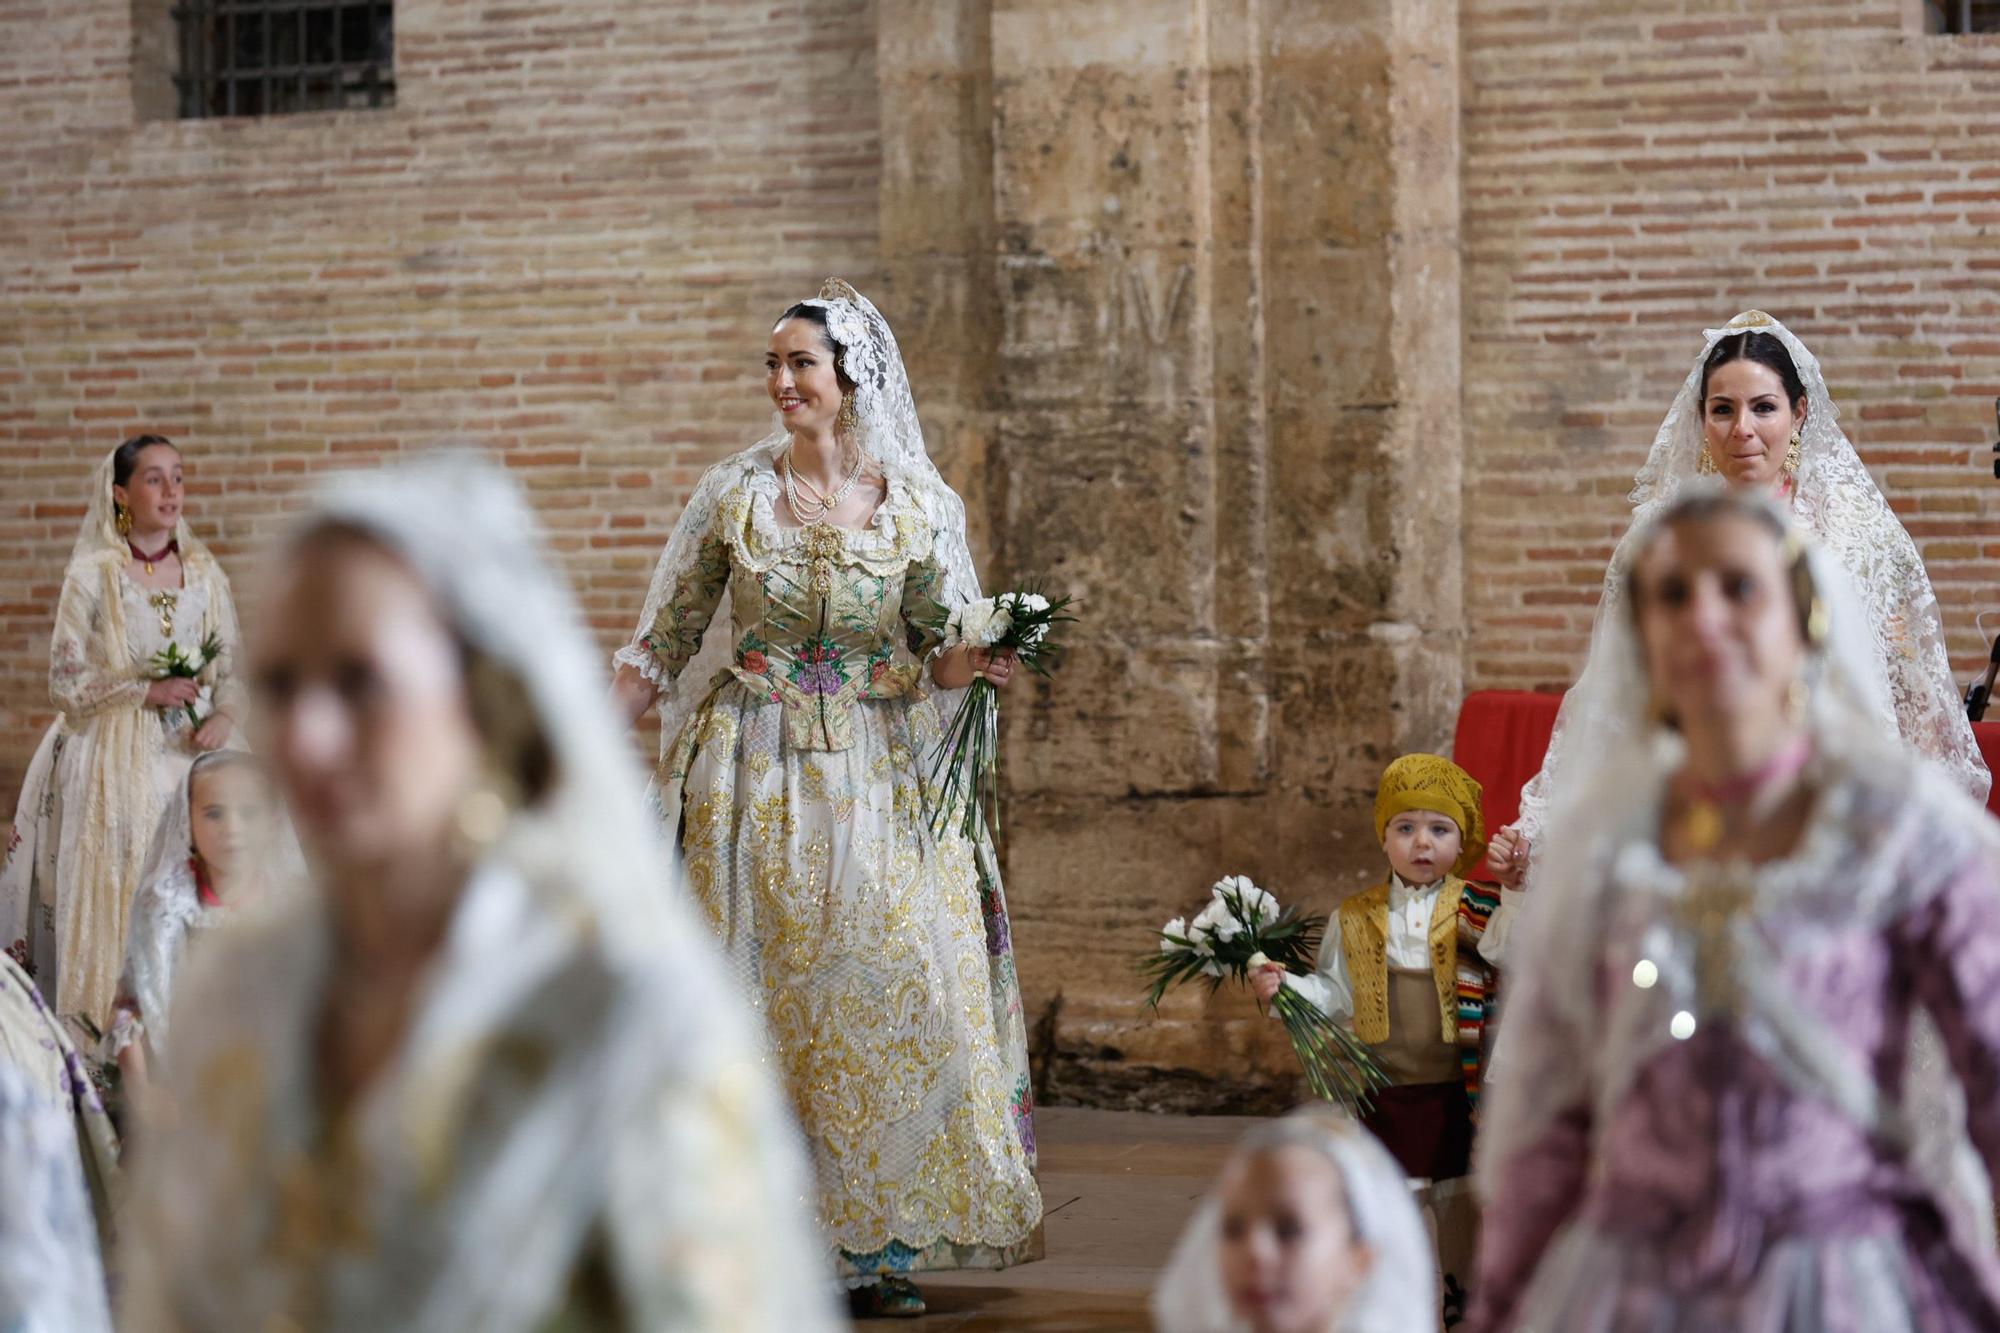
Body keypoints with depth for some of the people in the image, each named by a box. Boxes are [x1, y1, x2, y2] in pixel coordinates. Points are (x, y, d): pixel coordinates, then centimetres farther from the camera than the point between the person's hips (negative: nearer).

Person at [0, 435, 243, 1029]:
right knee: (122, 888, -8)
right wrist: (146, 691, -14)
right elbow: (65, 682, -3)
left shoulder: (204, 573, 9)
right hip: (116, 759, -3)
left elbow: (232, 669, 11)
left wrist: (225, 716, -9)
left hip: (193, 753, 3)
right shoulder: (90, 575, -1)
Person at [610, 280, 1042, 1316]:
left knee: (888, 1002, -3)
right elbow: (662, 644, 6)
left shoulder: (922, 507, 2)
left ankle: (880, 1246, 5)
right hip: (754, 788, 0)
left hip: (880, 790, 0)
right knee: (758, 1009, -1)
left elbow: (945, 656, 7)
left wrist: (969, 664, -15)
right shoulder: (733, 494, 2)